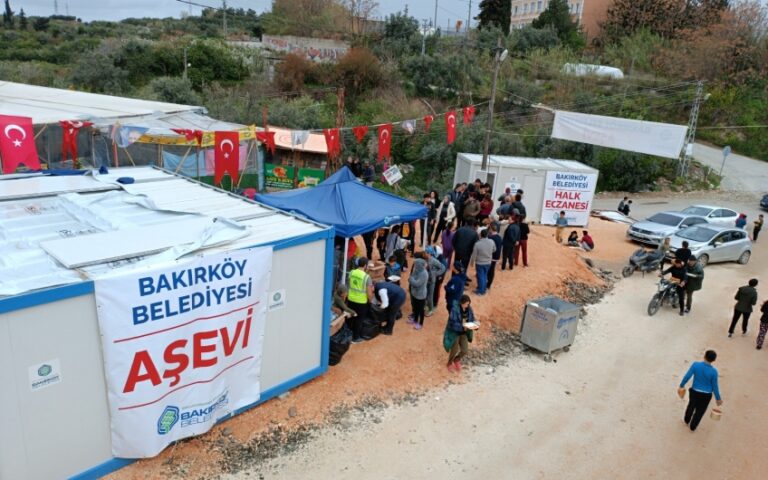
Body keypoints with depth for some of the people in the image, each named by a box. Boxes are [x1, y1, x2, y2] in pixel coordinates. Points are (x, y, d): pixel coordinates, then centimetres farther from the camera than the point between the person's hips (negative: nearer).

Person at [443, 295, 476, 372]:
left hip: (463, 332, 5)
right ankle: (450, 363, 29)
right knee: (455, 350, -4)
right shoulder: (455, 309, -24)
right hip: (454, 332, -5)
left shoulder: (469, 309, -6)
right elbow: (452, 323, -26)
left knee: (465, 351, -1)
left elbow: (472, 319, 4)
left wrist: (474, 324, -18)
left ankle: (457, 359, 34)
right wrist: (462, 326, -36)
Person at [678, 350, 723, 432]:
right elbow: (714, 386, -11)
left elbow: (687, 376, -14)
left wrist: (681, 385, 3)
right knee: (700, 411, 20)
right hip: (706, 395, -1)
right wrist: (718, 398, 3)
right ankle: (692, 427, 37)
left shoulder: (696, 365, -19)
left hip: (694, 391, 1)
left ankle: (686, 420, 51)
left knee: (691, 406, 28)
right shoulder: (713, 371, -21)